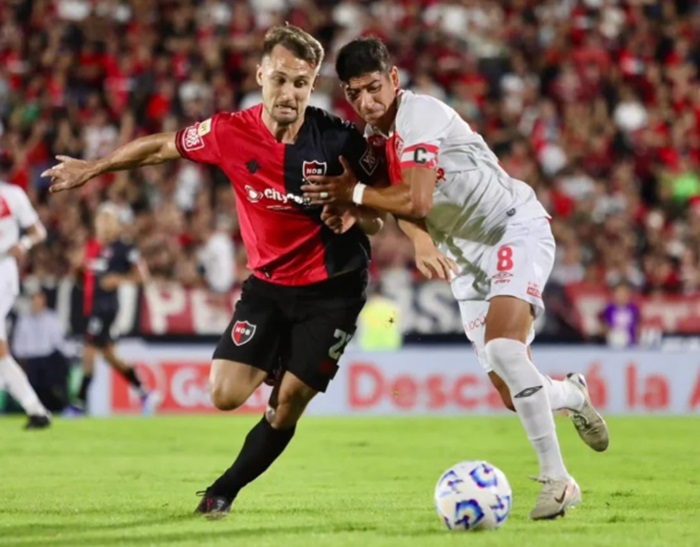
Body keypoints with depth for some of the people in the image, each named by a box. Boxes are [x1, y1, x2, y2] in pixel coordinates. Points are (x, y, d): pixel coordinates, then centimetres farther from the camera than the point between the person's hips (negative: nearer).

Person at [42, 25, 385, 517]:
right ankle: (279, 367, 26)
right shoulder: (230, 133, -13)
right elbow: (163, 146, 5)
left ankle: (226, 490, 20)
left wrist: (354, 215, -31)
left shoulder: (338, 139, -18)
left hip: (331, 289, -2)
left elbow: (382, 212, -7)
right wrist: (93, 168, 14)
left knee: (288, 405, -5)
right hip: (268, 282, 2)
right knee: (226, 395, -11)